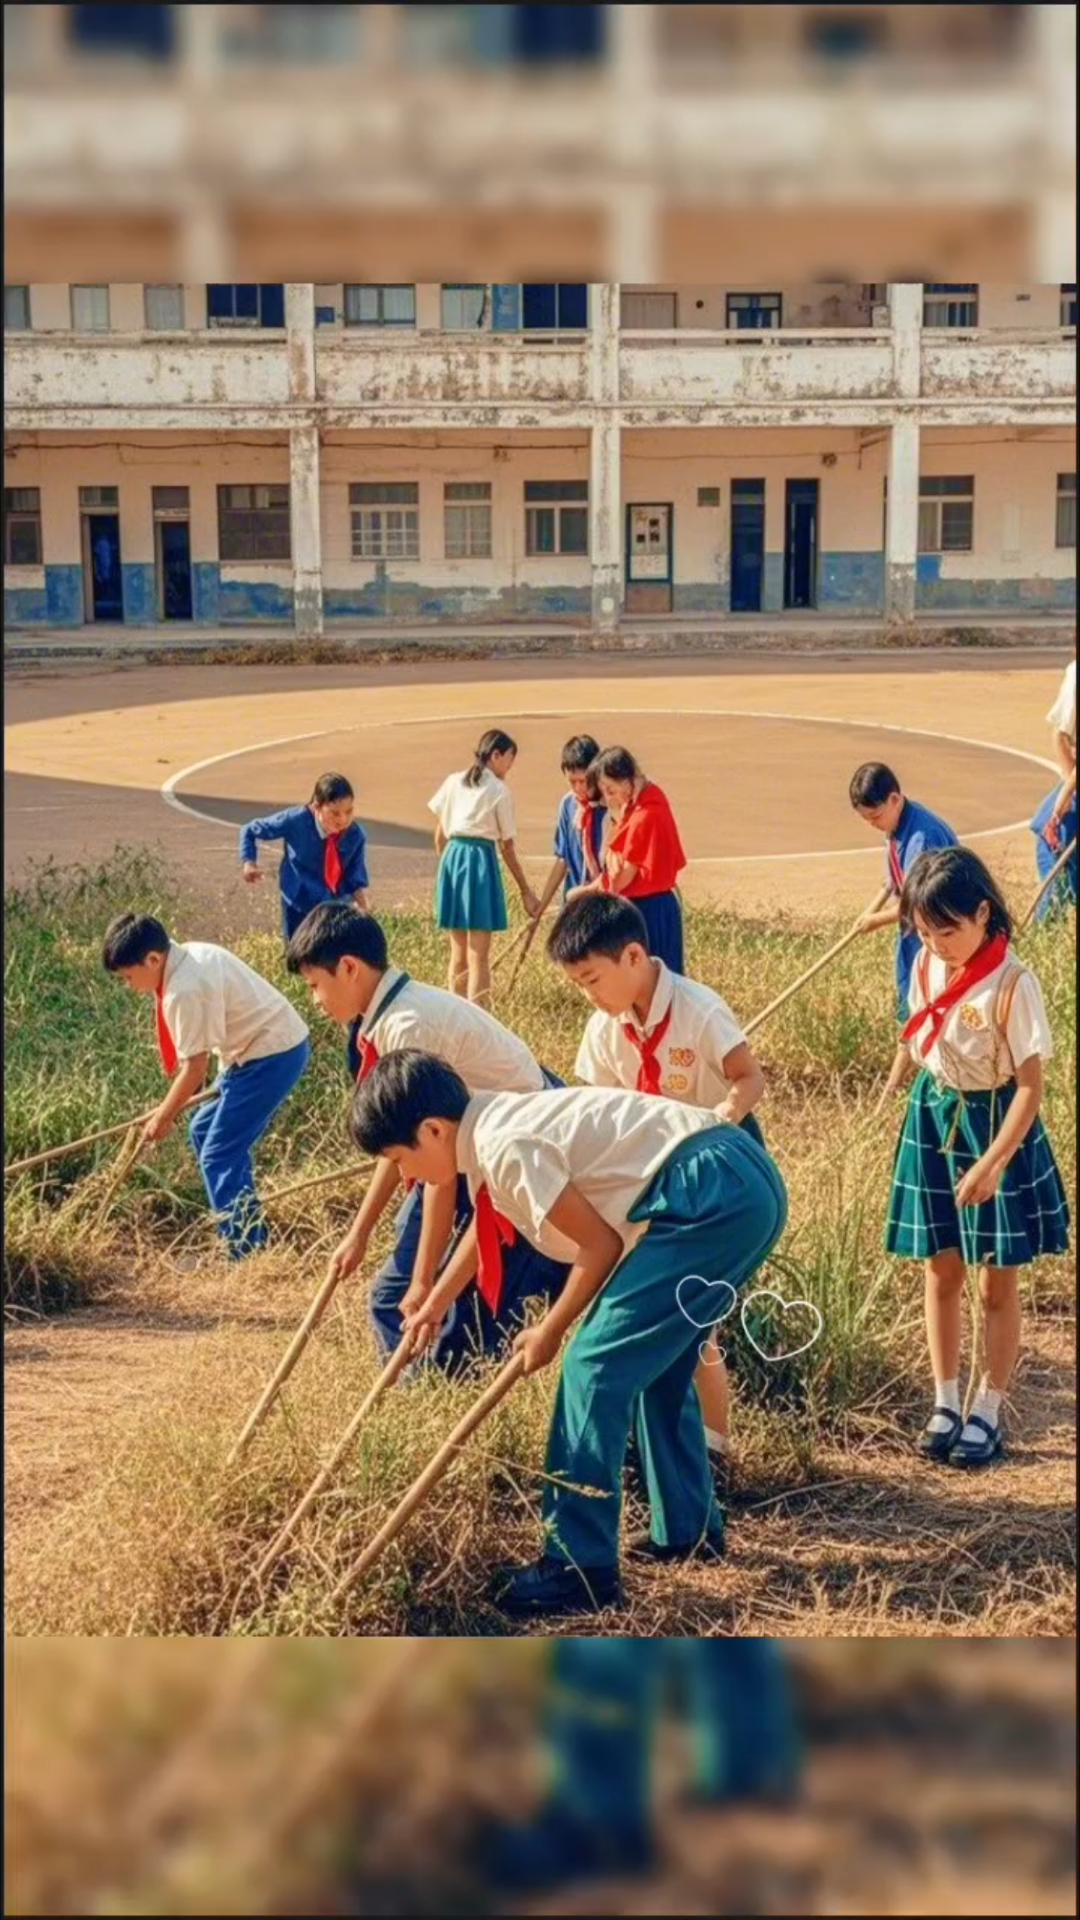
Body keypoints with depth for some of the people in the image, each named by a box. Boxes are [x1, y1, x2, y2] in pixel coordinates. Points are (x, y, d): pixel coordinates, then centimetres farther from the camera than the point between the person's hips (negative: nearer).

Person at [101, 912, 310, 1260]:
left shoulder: (184, 991, -23)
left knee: (219, 1156, -7)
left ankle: (244, 1254, -1)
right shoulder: (192, 953, 5)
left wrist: (163, 1117, -2)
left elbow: (195, 1067, -16)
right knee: (204, 1129, 20)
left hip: (272, 1054, -10)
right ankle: (251, 1234, 29)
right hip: (277, 1039, 10)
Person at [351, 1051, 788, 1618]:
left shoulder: (505, 1146, -13)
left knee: (595, 1364, -7)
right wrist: (434, 1305, 49)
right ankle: (689, 1530, 34)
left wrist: (550, 1331, 4)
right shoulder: (497, 1124, 17)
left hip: (710, 1198, -11)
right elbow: (487, 1226, 36)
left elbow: (601, 1244, -10)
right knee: (655, 1361, 24)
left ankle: (580, 1570, -3)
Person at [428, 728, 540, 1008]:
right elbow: (507, 848, -1)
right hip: (481, 859, -5)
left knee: (458, 950, 14)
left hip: (451, 858, 5)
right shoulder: (499, 791, -3)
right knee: (478, 953, -3)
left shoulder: (452, 782, 10)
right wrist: (525, 890, 6)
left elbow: (440, 836, 10)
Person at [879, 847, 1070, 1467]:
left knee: (997, 1283, 6)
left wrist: (992, 1164, -26)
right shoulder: (928, 966, -5)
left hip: (995, 1124, -5)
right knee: (942, 1273, 12)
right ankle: (946, 1403, 24)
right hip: (934, 1116, 5)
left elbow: (1031, 1085, -21)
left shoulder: (1012, 984, -23)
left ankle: (988, 1412, 19)